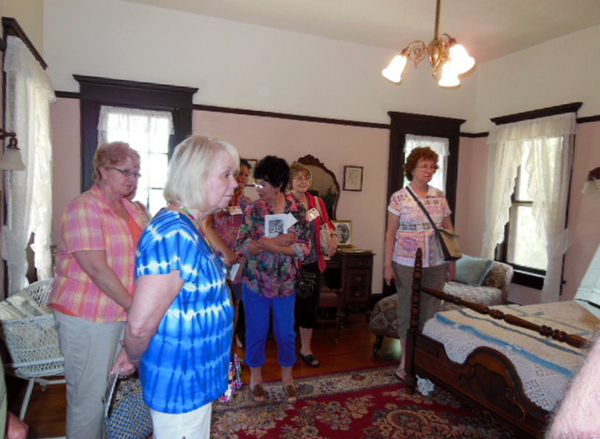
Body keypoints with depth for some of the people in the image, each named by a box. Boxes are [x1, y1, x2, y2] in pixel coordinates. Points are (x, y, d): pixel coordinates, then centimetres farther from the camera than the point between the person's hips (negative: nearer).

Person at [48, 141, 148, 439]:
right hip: (87, 317, -7)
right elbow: (97, 269, -21)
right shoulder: (84, 208, -14)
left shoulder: (131, 210, 11)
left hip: (122, 312, 7)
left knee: (111, 387, 17)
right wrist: (135, 306, -18)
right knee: (88, 394, 6)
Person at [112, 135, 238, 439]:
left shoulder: (190, 229, 6)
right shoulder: (174, 235, -28)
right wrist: (135, 359, -8)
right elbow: (140, 324, -28)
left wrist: (134, 353, 12)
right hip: (179, 383, -9)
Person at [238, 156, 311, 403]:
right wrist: (283, 240, -25)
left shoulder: (297, 211, -4)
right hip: (256, 281, 0)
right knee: (256, 332, 11)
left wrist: (270, 245, -21)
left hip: (285, 284, 1)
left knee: (286, 332, 12)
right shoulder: (253, 210, -5)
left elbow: (305, 248, -9)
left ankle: (287, 376, 34)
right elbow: (244, 245, -14)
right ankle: (255, 377, 33)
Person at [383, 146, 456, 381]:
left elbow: (449, 230, 12)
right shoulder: (399, 197, -5)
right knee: (407, 310, 7)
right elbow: (391, 233, -4)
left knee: (431, 310, 10)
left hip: (436, 264, 3)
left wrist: (452, 261, 9)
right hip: (407, 264, -3)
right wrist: (388, 265, -8)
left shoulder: (440, 196, 6)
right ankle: (406, 359, 22)